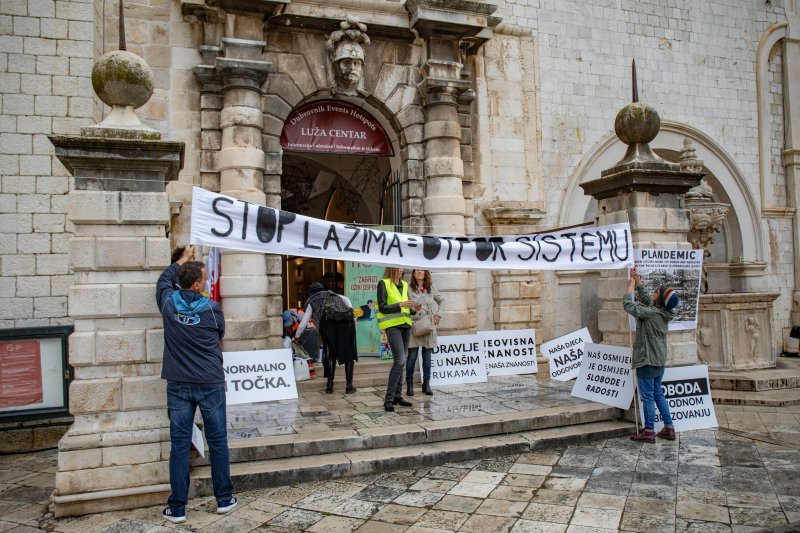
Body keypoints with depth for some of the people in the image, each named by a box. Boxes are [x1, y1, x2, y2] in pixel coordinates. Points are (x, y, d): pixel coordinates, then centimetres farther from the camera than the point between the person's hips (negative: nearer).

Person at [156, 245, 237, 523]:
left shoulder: (168, 302, -3)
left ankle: (177, 508, 13)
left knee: (179, 444, 6)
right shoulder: (212, 308, -9)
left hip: (178, 385, 2)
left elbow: (164, 278, 19)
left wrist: (184, 258, 31)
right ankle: (224, 499, 20)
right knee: (217, 441, 9)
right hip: (211, 383, -2)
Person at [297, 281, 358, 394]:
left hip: (327, 323, -1)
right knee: (349, 354, 9)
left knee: (330, 356, 15)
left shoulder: (311, 302, 28)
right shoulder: (332, 294, 33)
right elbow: (346, 299, 12)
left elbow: (302, 324, 27)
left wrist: (296, 337, 42)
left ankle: (329, 386, 11)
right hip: (345, 322, 1)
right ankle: (349, 386, 5)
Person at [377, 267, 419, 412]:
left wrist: (413, 307, 2)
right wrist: (400, 305, -20)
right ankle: (388, 399, -11)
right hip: (392, 325, -7)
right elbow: (382, 307, -10)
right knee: (399, 360, -16)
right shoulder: (383, 283, -4)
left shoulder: (404, 285, 16)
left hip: (405, 325, 7)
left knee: (401, 361, 9)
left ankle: (397, 396, 18)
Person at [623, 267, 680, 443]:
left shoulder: (651, 313, -21)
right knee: (658, 394, 18)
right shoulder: (664, 312, 4)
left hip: (647, 360, -9)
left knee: (647, 396, -1)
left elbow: (629, 305, -19)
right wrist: (638, 280, 16)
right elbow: (646, 298, 18)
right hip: (659, 360, 9)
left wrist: (630, 286, -5)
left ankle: (649, 431, 5)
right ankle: (669, 428, 22)